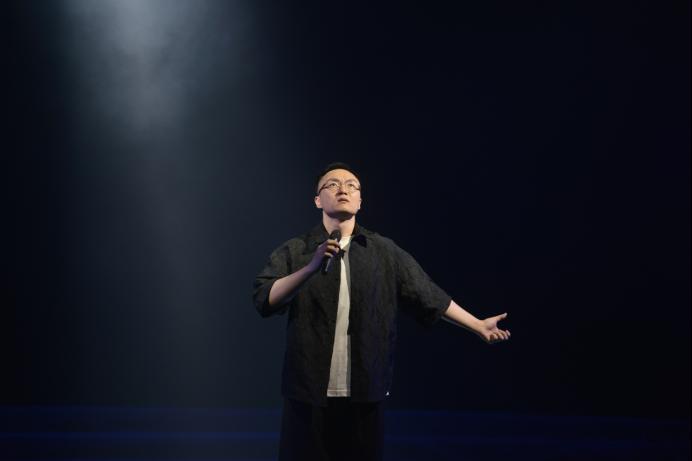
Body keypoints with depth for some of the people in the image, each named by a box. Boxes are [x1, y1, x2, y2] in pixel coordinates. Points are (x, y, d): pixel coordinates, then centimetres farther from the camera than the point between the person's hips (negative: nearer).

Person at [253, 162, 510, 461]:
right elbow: (264, 300, -12)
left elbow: (427, 295, 9)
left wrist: (478, 326, 7)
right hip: (307, 395, -2)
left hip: (364, 396, 2)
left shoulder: (385, 252, 6)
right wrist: (312, 268, -26)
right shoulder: (294, 251, 0)